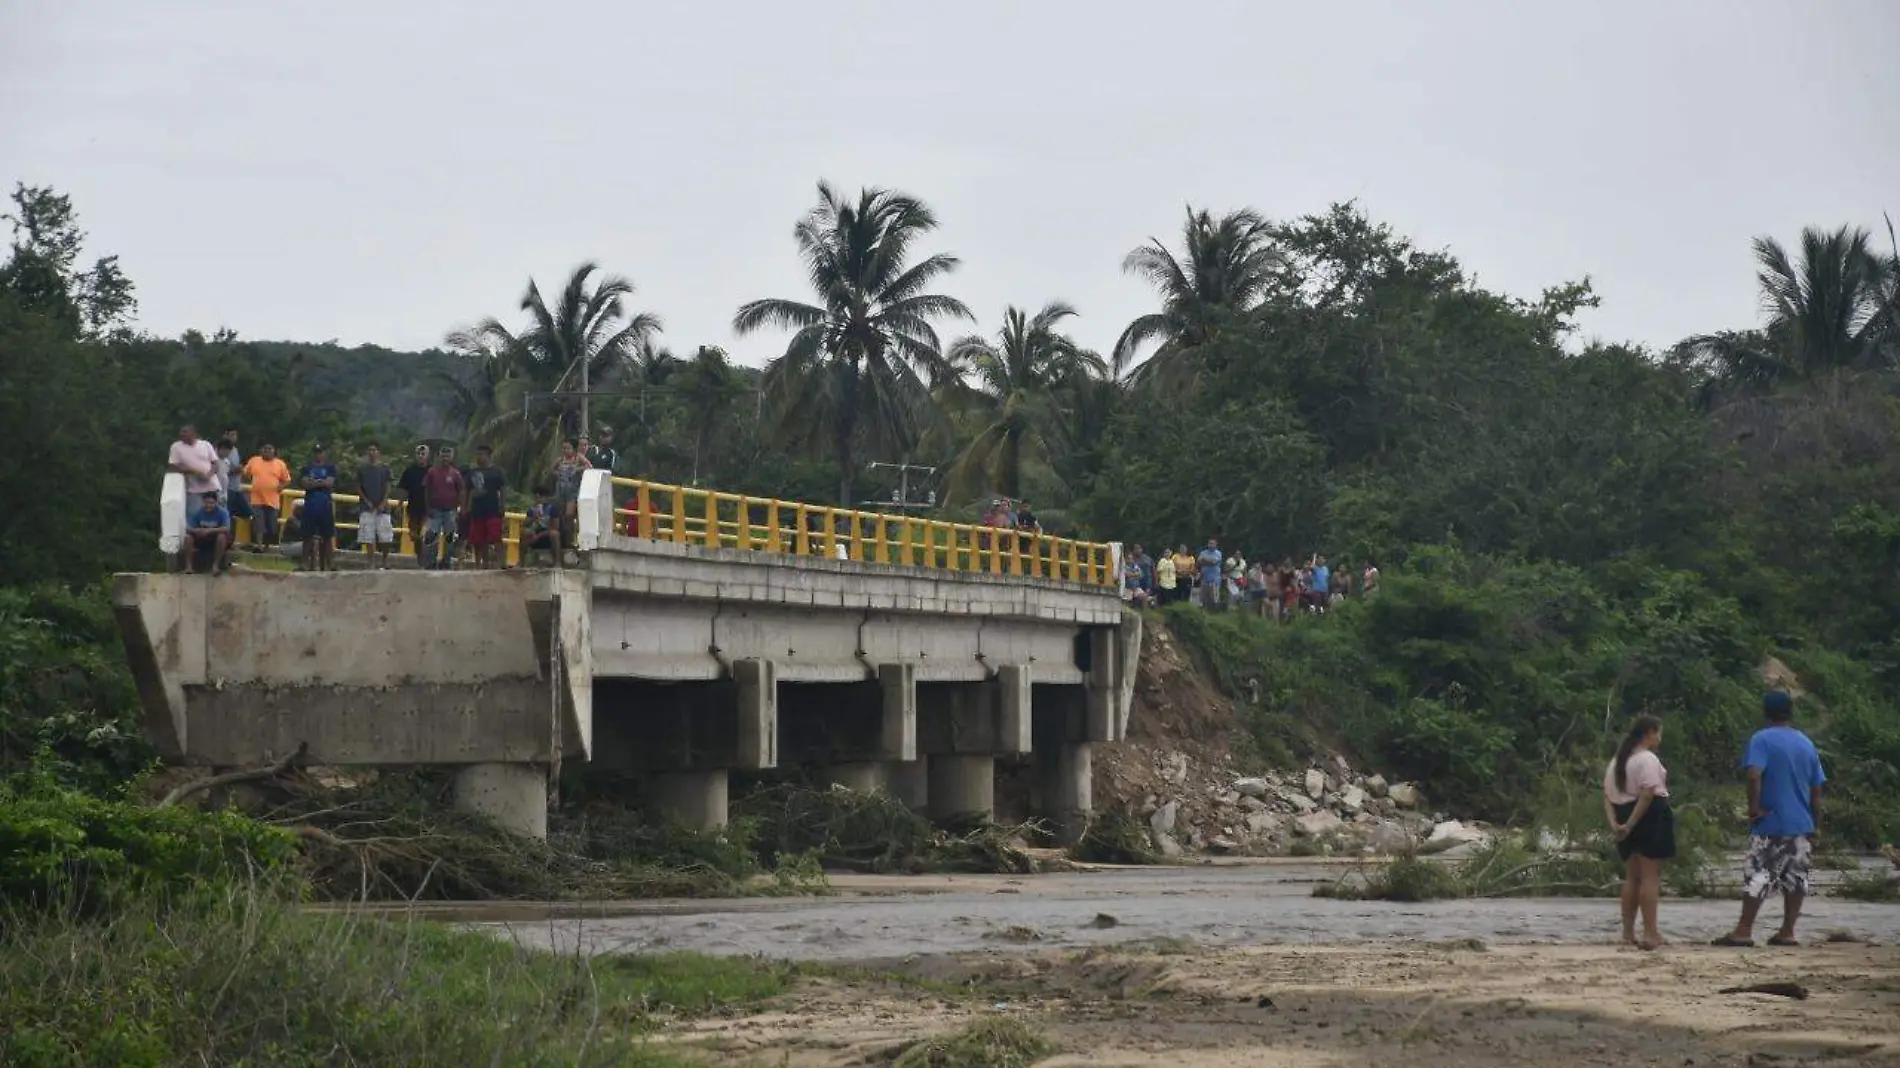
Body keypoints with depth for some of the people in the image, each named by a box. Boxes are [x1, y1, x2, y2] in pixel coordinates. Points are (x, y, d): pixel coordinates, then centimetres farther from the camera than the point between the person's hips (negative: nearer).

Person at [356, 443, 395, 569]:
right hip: (367, 506, 0)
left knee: (385, 537, -4)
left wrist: (383, 503, -8)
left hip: (382, 506, 0)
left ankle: (385, 560, 12)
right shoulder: (362, 468, 6)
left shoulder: (384, 468, 5)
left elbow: (388, 487, 4)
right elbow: (358, 487, 6)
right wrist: (366, 501, -6)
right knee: (368, 537, -5)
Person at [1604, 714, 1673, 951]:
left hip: (1625, 816, 9)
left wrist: (1614, 822, -1)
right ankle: (1650, 934, -11)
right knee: (1651, 876, -7)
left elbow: (1607, 794, 10)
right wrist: (1631, 824, -21)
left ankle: (1628, 933, 14)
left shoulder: (1618, 760, 16)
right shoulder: (1648, 759, -12)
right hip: (1650, 816, -8)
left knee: (1632, 876, 14)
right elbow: (1647, 794, -22)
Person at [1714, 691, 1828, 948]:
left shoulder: (1762, 739, -6)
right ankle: (1787, 932, 9)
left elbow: (1754, 775, -22)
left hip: (1771, 824, -5)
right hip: (1802, 825, 5)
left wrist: (1754, 807, -13)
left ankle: (1744, 931, -8)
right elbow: (1816, 790, 13)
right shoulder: (1807, 744, 11)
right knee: (1796, 878, 9)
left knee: (1757, 876, -5)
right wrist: (1816, 825, 18)